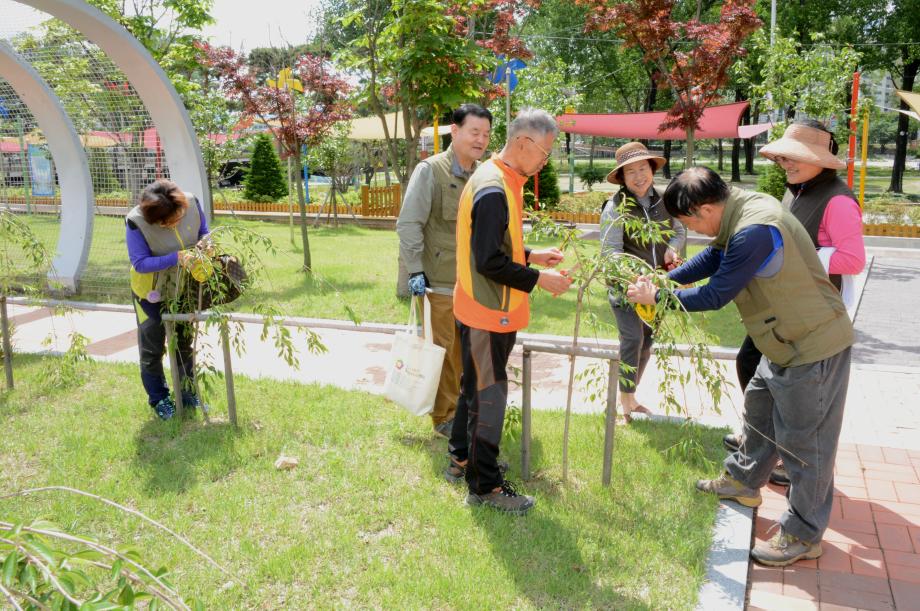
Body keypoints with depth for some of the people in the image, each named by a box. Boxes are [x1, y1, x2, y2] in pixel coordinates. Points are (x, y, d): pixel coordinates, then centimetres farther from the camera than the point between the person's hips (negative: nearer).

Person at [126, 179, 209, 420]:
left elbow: (203, 231, -2)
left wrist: (204, 243, -24)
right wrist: (176, 258, -41)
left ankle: (188, 391, 35)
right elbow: (140, 264, -30)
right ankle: (158, 398, 27)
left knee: (185, 343, 18)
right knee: (152, 348, 9)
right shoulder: (135, 222, -31)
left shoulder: (192, 203, -21)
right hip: (152, 291, -4)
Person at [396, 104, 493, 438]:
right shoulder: (430, 170, -8)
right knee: (442, 350, 4)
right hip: (440, 282, -6)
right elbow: (409, 224, -11)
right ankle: (444, 417, 18)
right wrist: (415, 271, -15)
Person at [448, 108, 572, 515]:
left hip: (483, 308, 10)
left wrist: (531, 256, 12)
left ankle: (461, 457, 37)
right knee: (489, 394, 0)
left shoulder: (497, 178, 10)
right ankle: (484, 486, 13)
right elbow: (489, 262, -26)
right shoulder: (494, 191, -23)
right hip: (489, 311, -10)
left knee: (477, 385, 21)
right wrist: (538, 279, -19)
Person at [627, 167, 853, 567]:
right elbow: (712, 258, 13)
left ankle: (803, 536, 18)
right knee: (759, 407, 24)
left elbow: (715, 296, -22)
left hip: (813, 346, -10)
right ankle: (743, 481, 45)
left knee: (804, 441, 2)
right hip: (790, 339, 10)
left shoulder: (754, 232, -31)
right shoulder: (741, 207, 0)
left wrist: (656, 298, -10)